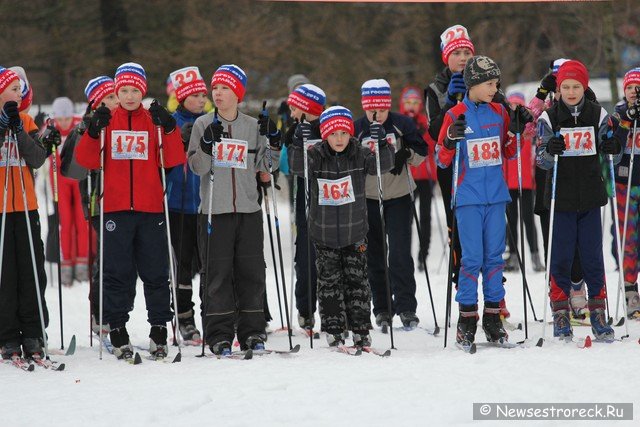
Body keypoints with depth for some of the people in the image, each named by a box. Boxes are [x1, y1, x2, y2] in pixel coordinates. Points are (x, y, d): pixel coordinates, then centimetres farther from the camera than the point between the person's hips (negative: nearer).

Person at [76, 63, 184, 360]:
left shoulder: (155, 121, 7)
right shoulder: (107, 121, 7)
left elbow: (174, 160, -3)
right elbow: (87, 160, -2)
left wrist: (168, 129, -15)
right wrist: (94, 132, -17)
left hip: (150, 209, 0)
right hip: (115, 209, 0)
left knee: (155, 273, 3)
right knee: (116, 272, 1)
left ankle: (159, 330, 10)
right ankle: (117, 330, 7)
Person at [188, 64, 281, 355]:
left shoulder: (253, 126, 8)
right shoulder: (203, 125, 2)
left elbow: (264, 166, 10)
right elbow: (197, 167, -4)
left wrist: (273, 143, -5)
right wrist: (208, 144, -20)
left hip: (248, 210, 2)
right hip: (214, 211, -2)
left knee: (251, 271, 3)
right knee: (218, 273, -2)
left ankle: (252, 332, 11)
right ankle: (219, 336, 1)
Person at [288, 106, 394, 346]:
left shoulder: (360, 155, -4)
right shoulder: (316, 156, -5)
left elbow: (383, 165, -13)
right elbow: (297, 167, -19)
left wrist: (381, 144, -30)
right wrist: (299, 144, -34)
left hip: (354, 232, 0)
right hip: (324, 234, 0)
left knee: (356, 280, 4)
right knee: (329, 282, 4)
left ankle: (361, 329, 9)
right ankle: (333, 330, 10)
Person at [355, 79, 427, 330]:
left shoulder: (401, 124, -5)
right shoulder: (356, 129, -2)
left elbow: (422, 152, 1)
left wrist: (407, 154, -18)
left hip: (398, 197, -2)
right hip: (368, 199, 2)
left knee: (400, 252, -9)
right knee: (374, 255, 6)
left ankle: (406, 307, -4)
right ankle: (382, 309, 14)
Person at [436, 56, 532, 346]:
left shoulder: (499, 112, 8)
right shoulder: (455, 115, -4)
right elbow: (442, 161, -2)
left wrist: (515, 130, 1)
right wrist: (451, 140, -20)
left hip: (496, 196, 4)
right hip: (468, 197, -4)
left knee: (494, 256, 6)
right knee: (472, 258, -6)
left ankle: (492, 318, 12)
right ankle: (466, 319, 1)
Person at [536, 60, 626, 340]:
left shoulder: (598, 115, 4)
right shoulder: (549, 118, 0)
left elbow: (611, 159, 8)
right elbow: (541, 160, -4)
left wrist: (614, 148, -15)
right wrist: (550, 151, -25)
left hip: (590, 197, 1)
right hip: (561, 198, -1)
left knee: (593, 255, 3)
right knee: (561, 256, 0)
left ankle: (598, 312, 10)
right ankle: (560, 314, 7)